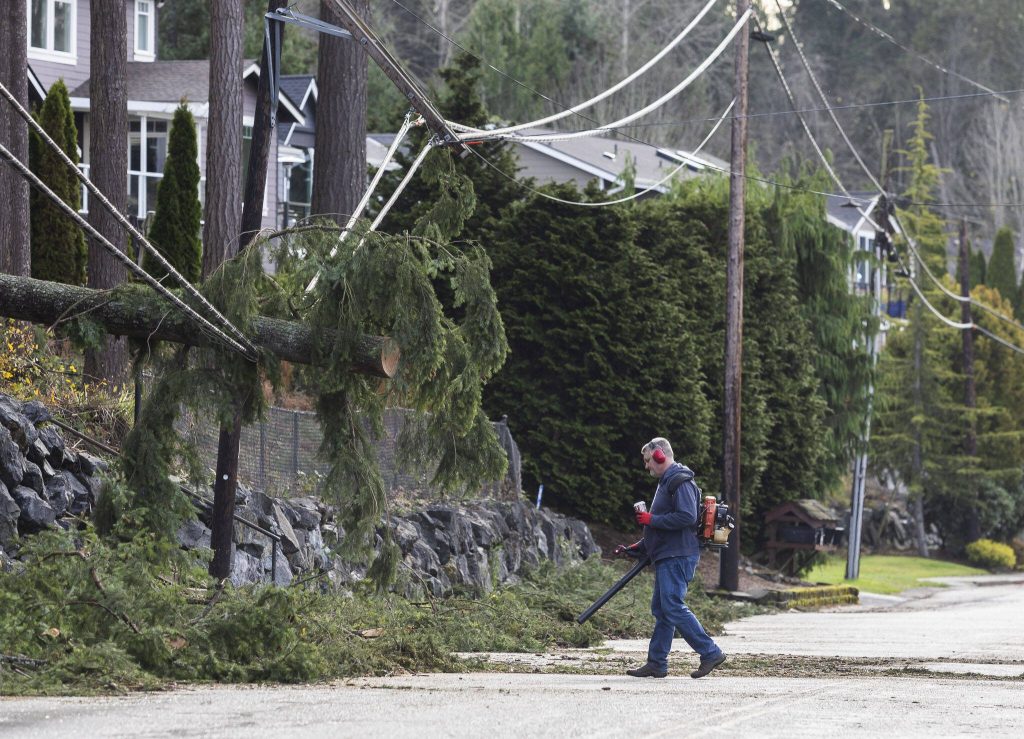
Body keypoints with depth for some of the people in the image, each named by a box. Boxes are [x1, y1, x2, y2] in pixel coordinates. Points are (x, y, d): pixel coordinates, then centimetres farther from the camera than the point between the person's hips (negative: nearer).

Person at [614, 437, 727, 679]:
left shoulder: (680, 482, -12)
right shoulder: (667, 482, 22)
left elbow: (687, 517, -24)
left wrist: (652, 519, -17)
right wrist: (635, 549, 27)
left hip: (677, 557, -11)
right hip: (667, 557, 11)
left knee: (673, 608, -14)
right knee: (661, 610, 9)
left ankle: (710, 652, -12)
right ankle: (656, 663, 11)